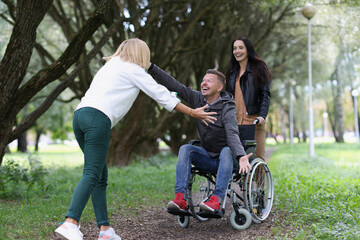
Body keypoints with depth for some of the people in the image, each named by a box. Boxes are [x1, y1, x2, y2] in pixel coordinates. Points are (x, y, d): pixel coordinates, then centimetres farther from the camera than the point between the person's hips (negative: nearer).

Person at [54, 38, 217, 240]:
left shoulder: (111, 66, 31)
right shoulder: (133, 70, 9)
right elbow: (161, 95, 10)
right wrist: (193, 112, 17)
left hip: (80, 114, 8)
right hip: (98, 117, -8)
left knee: (101, 175, 9)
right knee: (92, 174, -16)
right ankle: (70, 223, -30)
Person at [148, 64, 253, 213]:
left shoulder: (227, 108, -17)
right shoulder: (197, 99, 0)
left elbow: (232, 134, -33)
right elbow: (172, 84, -4)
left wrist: (241, 157, -51)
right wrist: (151, 67, -12)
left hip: (225, 159, -5)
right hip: (207, 158, 5)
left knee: (226, 151, -35)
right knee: (185, 149, -20)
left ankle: (216, 200, -45)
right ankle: (180, 199, -33)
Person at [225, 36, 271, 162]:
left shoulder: (259, 68, 4)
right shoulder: (232, 71, 19)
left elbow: (266, 95, -3)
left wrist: (262, 115, -16)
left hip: (254, 119, -4)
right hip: (234, 121, 4)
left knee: (258, 158, -6)